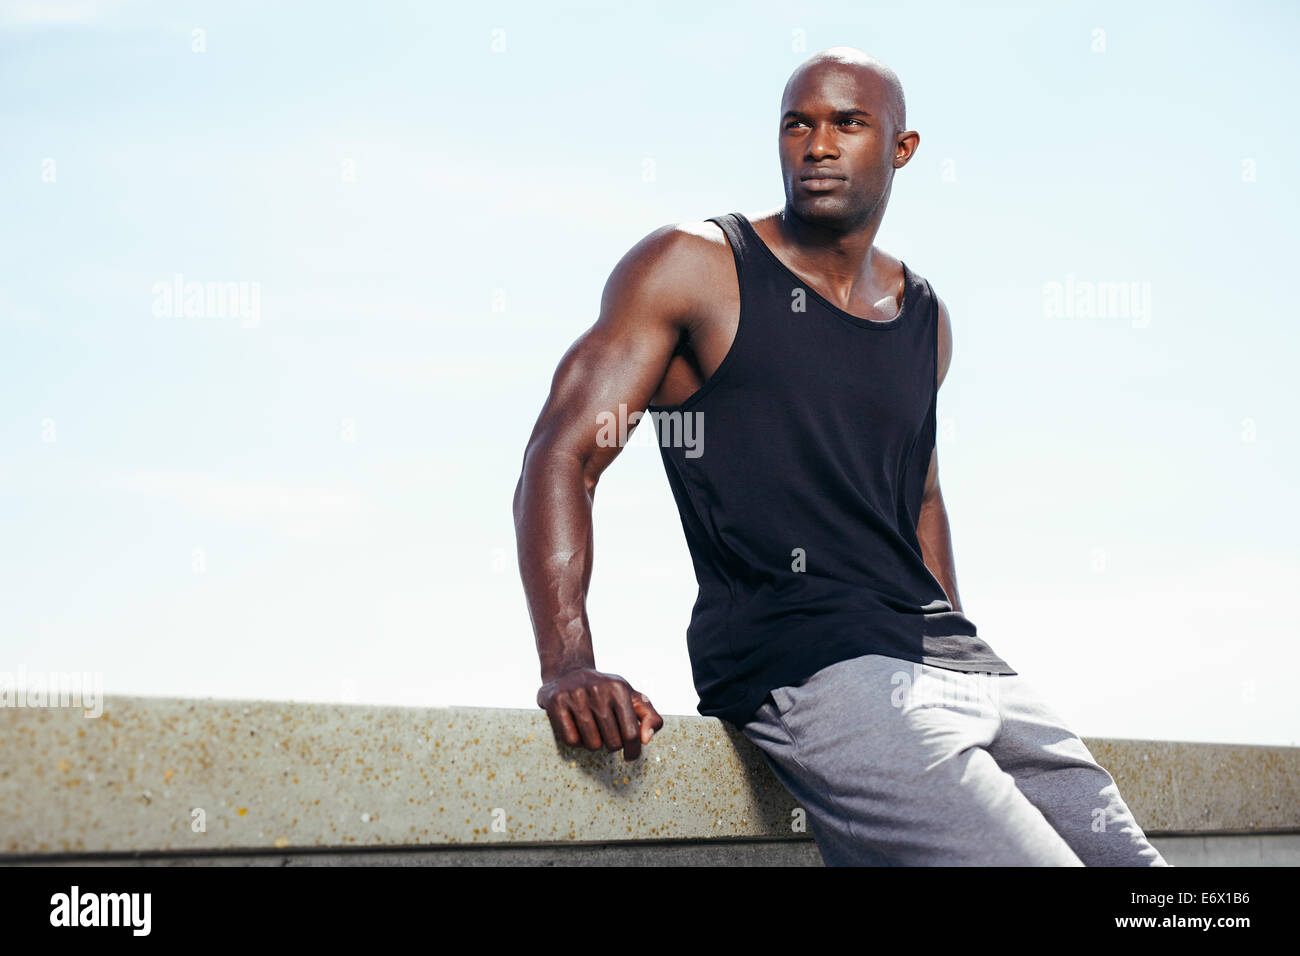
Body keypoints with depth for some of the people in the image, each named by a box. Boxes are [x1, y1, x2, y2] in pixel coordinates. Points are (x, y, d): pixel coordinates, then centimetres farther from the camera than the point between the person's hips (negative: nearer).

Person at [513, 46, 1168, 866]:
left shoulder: (925, 316, 19)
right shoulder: (695, 268, 2)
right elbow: (562, 457, -5)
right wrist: (569, 666, -19)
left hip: (949, 655, 7)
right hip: (798, 666, -6)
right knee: (1023, 856, -25)